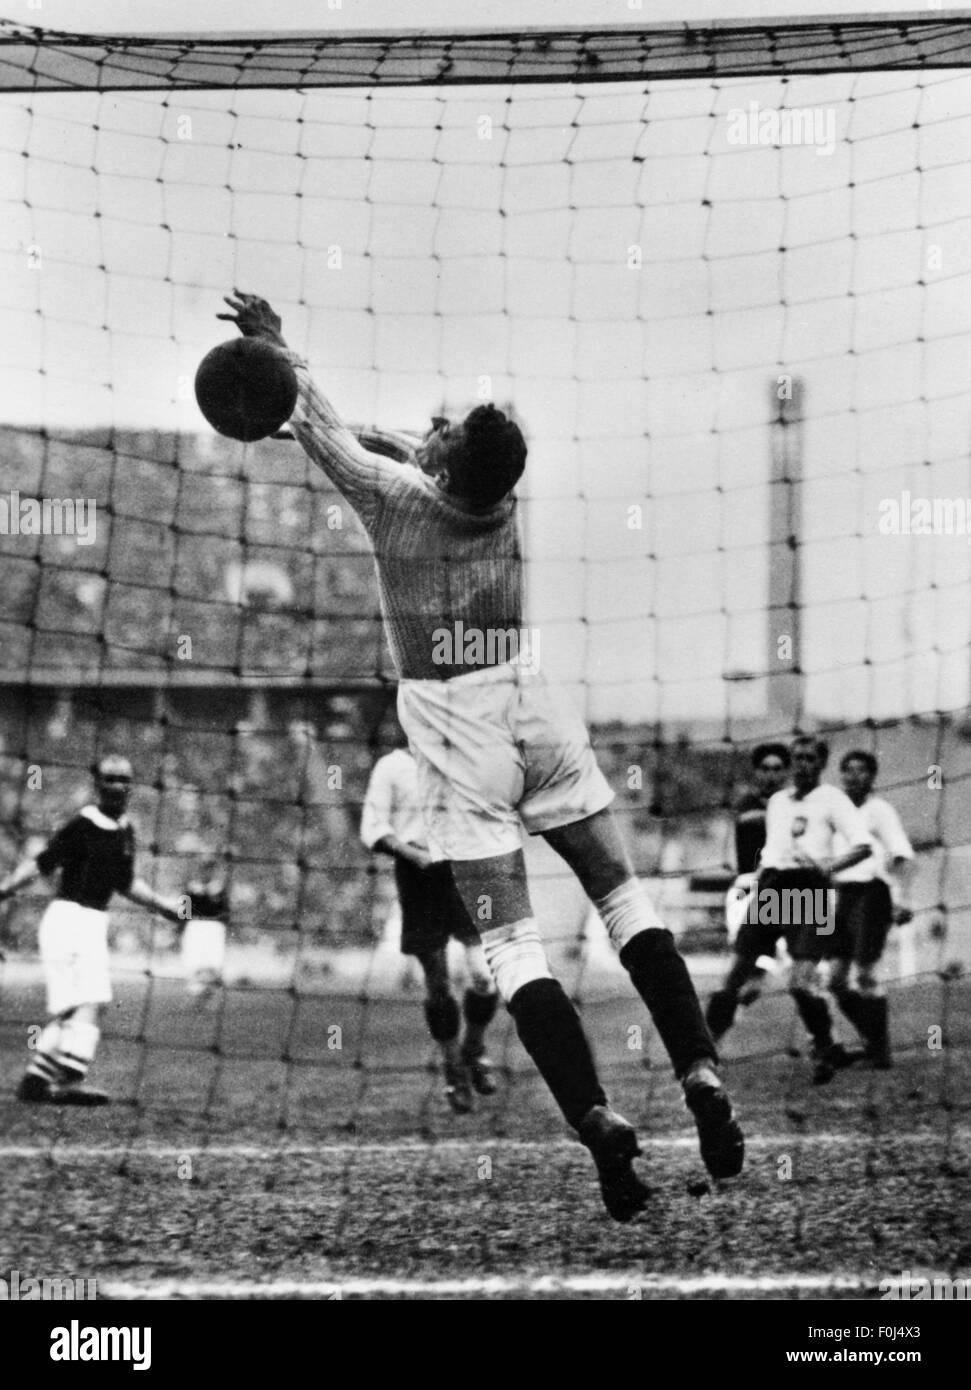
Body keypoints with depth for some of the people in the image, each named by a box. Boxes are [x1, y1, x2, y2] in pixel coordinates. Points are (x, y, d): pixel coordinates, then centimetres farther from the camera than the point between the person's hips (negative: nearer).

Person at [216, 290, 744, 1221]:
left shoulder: (393, 495, -12)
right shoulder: (502, 500, 0)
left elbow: (322, 430, 5)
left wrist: (279, 353, 22)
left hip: (452, 722, -4)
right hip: (529, 698, 4)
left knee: (509, 939, -7)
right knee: (621, 894, 9)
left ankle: (596, 1120, -18)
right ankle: (700, 1074, -3)